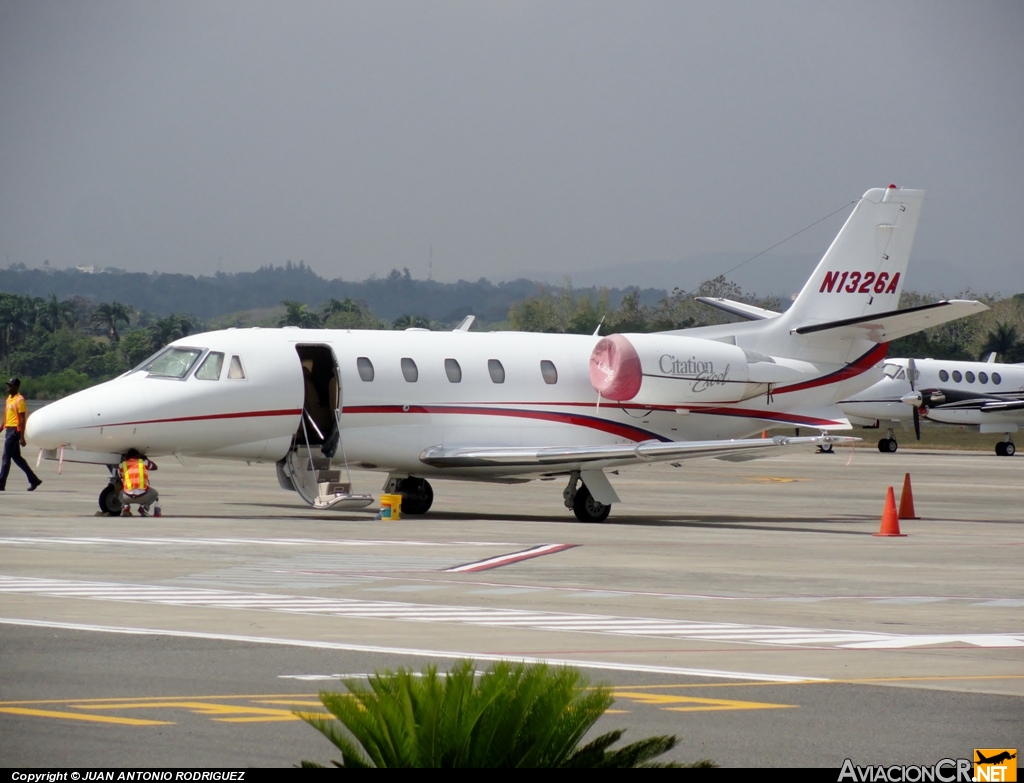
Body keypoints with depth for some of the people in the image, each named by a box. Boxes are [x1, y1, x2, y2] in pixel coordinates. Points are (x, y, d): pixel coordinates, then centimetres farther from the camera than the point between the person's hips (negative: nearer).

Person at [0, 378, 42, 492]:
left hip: (15, 431, -10)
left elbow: (22, 419, -16)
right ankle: (34, 480, 19)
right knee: (17, 457, 13)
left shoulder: (19, 400, -13)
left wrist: (22, 437, -19)